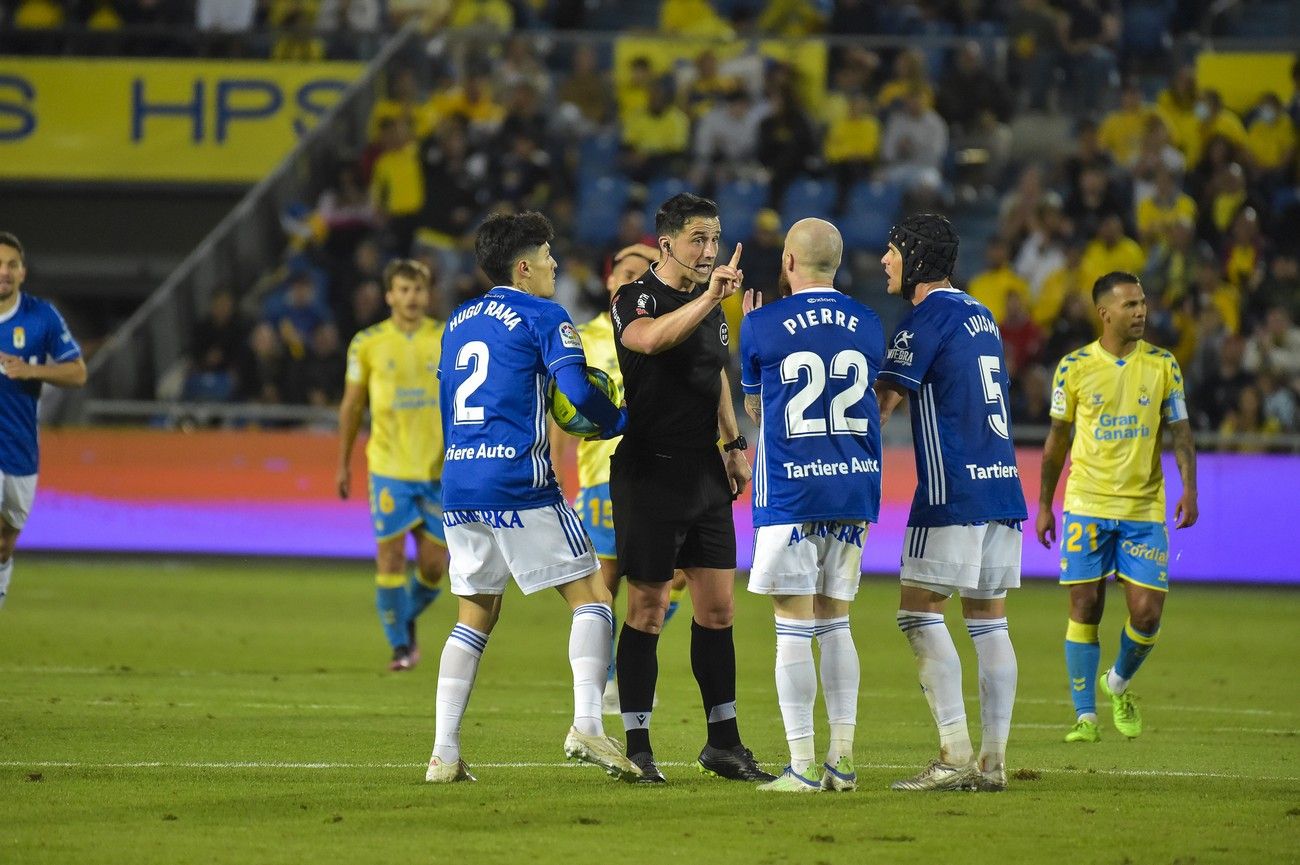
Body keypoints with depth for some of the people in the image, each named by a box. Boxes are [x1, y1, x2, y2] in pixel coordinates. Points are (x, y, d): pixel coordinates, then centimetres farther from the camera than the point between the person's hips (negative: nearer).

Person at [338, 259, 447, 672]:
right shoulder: (368, 344, 1)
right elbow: (351, 405, 9)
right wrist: (343, 463, 10)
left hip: (438, 467, 1)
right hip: (389, 467, -1)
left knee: (433, 564, 1)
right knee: (390, 555, -7)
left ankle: (407, 619, 30)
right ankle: (399, 646, 5)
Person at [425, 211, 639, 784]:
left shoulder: (458, 321, 18)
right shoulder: (543, 316, -3)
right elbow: (578, 392, -14)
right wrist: (620, 422, 4)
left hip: (458, 482, 7)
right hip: (519, 485, -7)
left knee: (476, 614, 14)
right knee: (591, 597, 2)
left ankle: (444, 753, 6)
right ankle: (586, 725, -15)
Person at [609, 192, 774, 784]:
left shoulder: (711, 305, 14)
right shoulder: (636, 299, -10)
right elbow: (651, 337, -33)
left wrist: (734, 442, 19)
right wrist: (707, 298, -41)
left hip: (705, 473, 7)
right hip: (649, 474, -7)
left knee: (717, 608, 8)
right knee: (647, 612, -3)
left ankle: (723, 743, 15)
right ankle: (636, 748, 3)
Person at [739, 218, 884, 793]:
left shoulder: (763, 326, -5)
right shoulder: (867, 325, 6)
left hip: (789, 493, -4)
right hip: (854, 490, 4)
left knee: (794, 630, -2)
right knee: (835, 626, 13)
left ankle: (802, 767, -5)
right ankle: (842, 760, 9)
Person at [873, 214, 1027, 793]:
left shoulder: (928, 316, -7)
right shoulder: (979, 315, 19)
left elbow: (881, 402, -8)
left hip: (953, 488, -8)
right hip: (1003, 484, 8)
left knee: (919, 613, -5)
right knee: (988, 620, 7)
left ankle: (955, 754, -13)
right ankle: (993, 760, 3)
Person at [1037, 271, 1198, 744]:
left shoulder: (1163, 365, 3)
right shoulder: (1074, 367, 1)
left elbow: (1180, 432, 6)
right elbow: (1057, 438, 9)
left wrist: (1189, 488, -10)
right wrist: (1044, 505, 10)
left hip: (1144, 507, 1)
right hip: (1087, 505, -1)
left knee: (1147, 612, -5)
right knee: (1084, 609, -3)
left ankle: (1119, 683, 25)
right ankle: (1085, 715, 6)